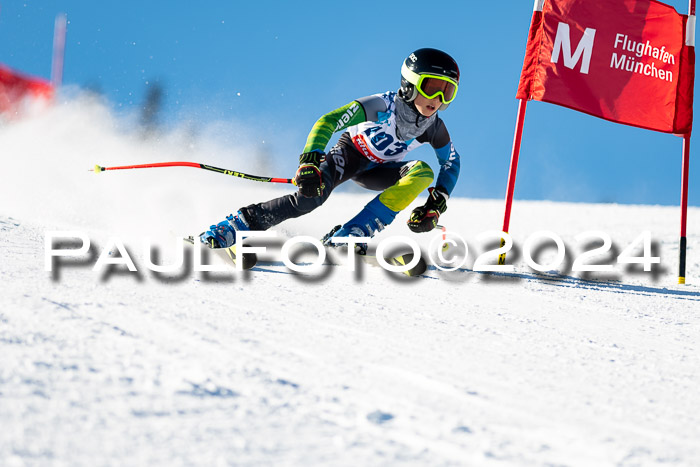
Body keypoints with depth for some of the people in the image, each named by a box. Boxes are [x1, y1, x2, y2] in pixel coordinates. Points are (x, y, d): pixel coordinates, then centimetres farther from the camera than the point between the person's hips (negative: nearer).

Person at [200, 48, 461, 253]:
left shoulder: (434, 128, -17)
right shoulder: (382, 106, -31)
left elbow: (452, 164, 1)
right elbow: (328, 122, -35)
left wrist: (437, 203, -14)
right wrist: (310, 161, -50)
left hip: (377, 171, 5)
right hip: (350, 153, -5)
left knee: (423, 172, -26)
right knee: (310, 196, -33)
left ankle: (350, 234, -30)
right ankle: (229, 229, -25)